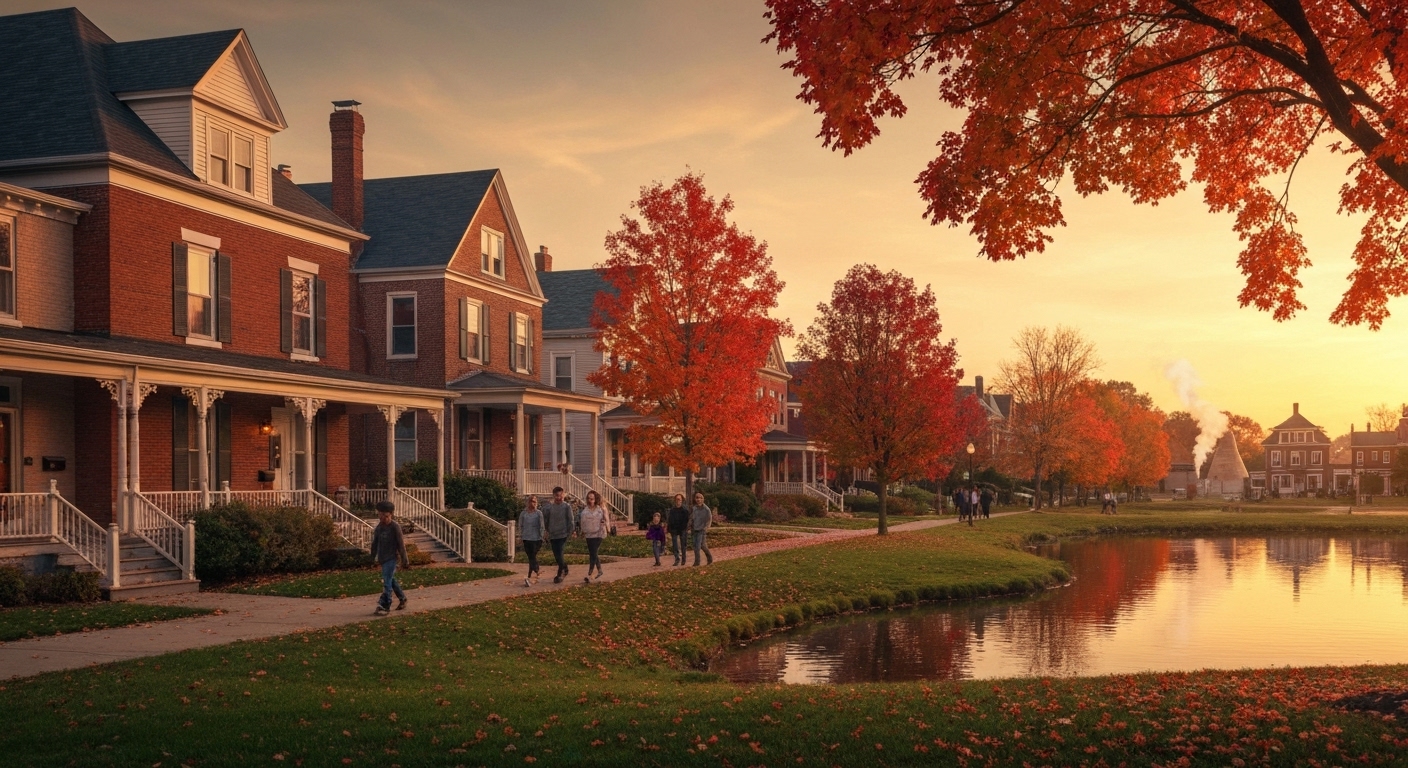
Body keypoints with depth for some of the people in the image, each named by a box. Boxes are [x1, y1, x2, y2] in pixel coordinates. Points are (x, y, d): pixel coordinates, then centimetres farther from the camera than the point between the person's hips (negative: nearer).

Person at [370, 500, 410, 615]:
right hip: (382, 558, 7)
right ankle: (402, 599, 32)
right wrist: (374, 558, 16)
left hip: (391, 558, -6)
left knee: (386, 582, -11)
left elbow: (401, 544, -11)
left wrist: (405, 561, -9)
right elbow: (375, 543, 14)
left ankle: (384, 606, -10)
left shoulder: (395, 527, -13)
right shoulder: (379, 526, 4)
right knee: (392, 580, 16)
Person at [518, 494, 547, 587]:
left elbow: (541, 526, 0)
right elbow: (520, 526, 11)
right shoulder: (523, 513, 5)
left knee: (532, 557, -9)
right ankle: (538, 572, 20)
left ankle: (530, 577, -11)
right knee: (531, 558, 6)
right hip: (526, 539, 3)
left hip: (536, 539, -3)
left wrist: (541, 538, -3)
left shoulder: (538, 513, -1)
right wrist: (520, 537, 6)